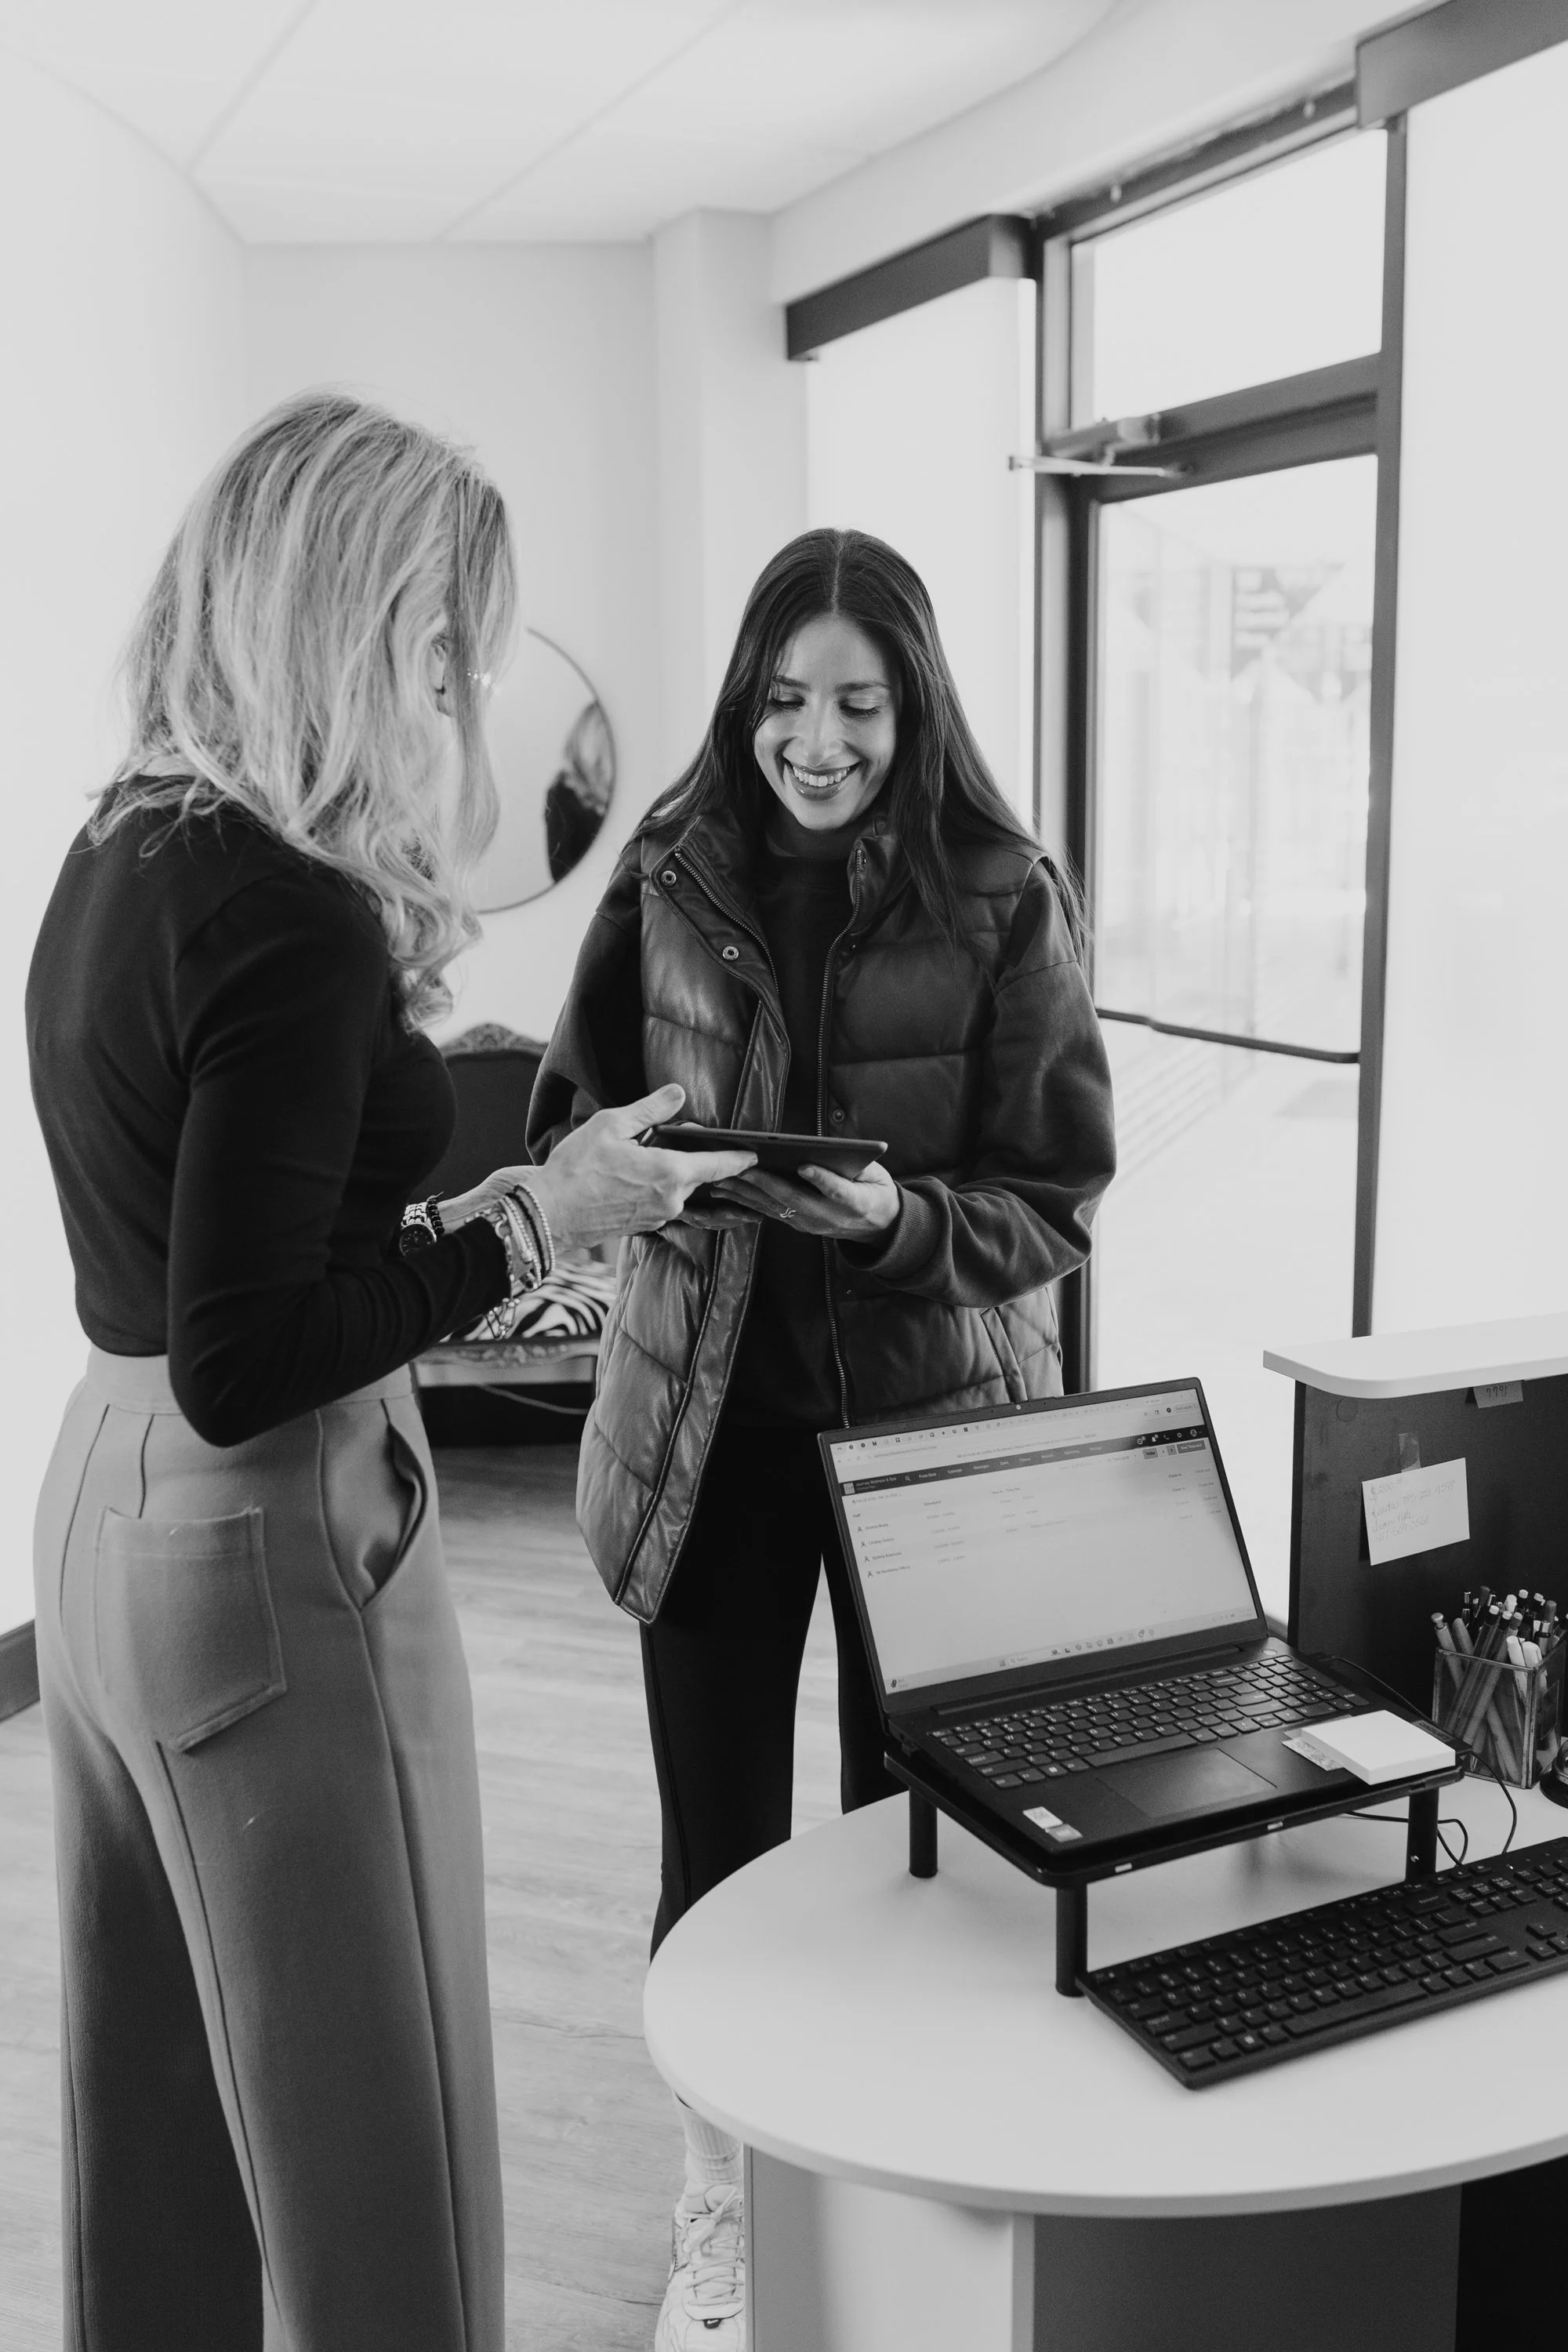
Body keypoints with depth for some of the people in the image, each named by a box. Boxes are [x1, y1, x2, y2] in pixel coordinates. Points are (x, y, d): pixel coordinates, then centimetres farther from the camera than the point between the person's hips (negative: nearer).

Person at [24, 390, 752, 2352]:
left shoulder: (112, 860, 7)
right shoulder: (296, 917, -21)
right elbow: (249, 1366, -23)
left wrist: (518, 1172, 9)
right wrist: (533, 1222, -15)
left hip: (105, 1499, 9)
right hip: (272, 1544, -9)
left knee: (156, 2117, 23)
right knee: (371, 2171, 8)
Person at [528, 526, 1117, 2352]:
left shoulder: (1003, 900, -9)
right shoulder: (673, 875, -2)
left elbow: (1054, 1207, -8)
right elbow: (567, 1124, 4)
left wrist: (898, 1220, -26)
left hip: (931, 1417, -1)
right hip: (708, 1418, 2)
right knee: (715, 1825, 10)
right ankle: (720, 2204, 33)